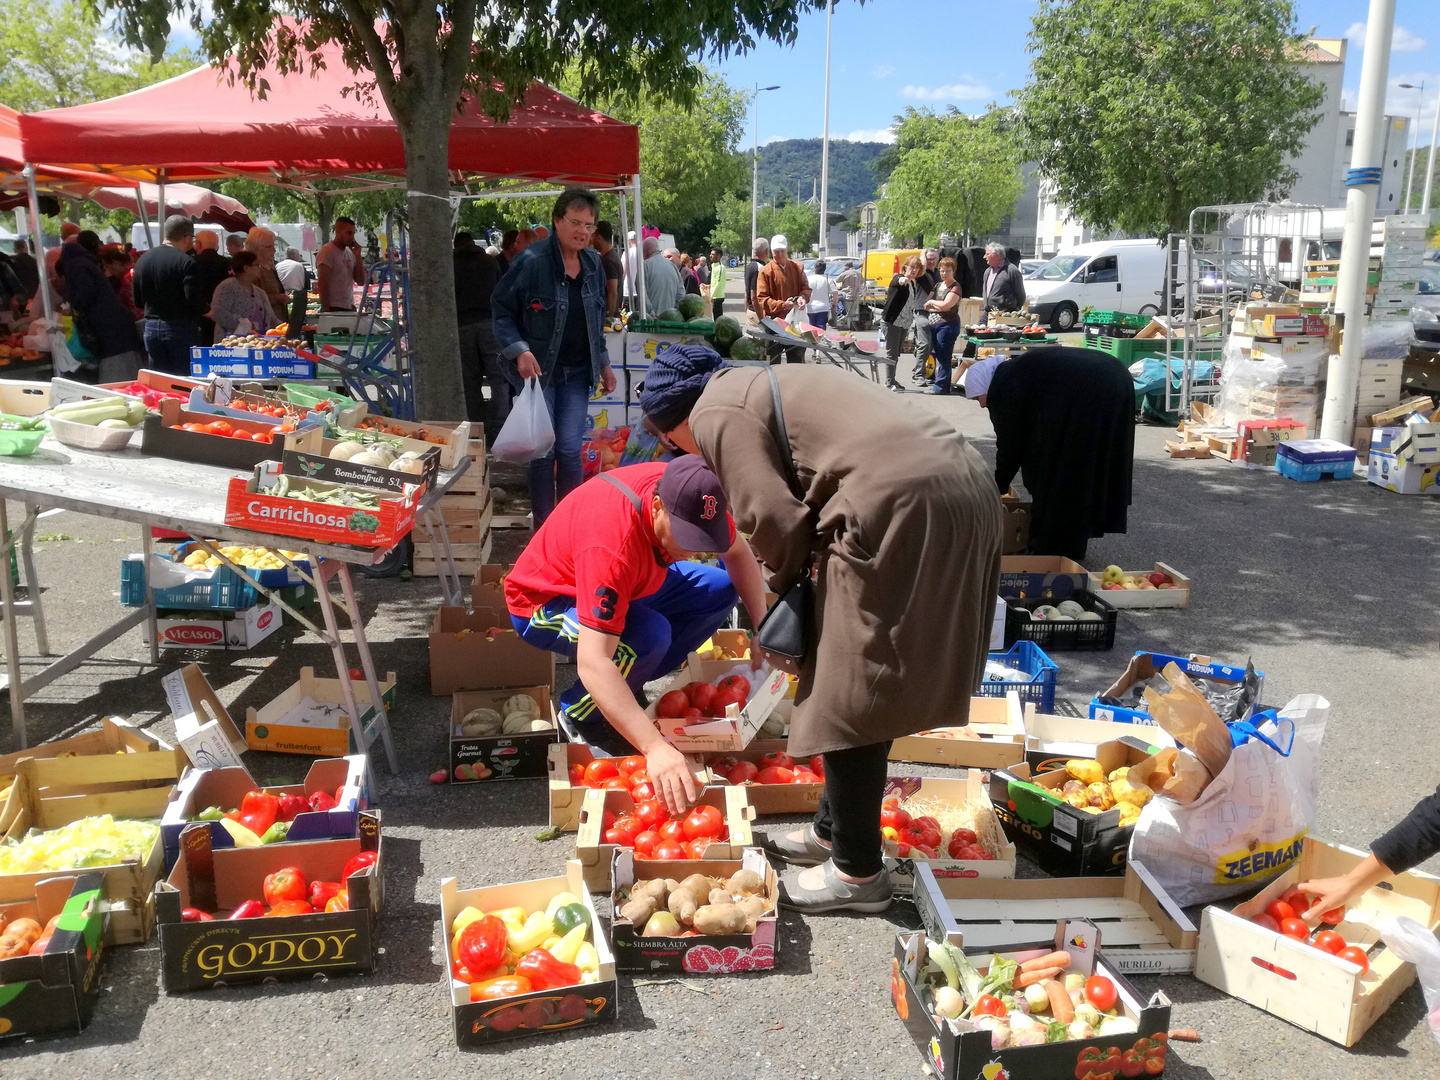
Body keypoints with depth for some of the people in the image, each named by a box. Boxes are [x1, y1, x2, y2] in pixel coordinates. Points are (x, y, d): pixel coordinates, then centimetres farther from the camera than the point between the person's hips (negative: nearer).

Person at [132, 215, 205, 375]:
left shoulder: (143, 259, 9)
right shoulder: (186, 262, -13)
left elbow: (138, 301, 12)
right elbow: (194, 302, -19)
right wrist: (206, 310, 0)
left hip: (151, 329, 6)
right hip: (180, 329, -6)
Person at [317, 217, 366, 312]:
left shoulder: (350, 253, 14)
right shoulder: (327, 252, -8)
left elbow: (361, 281, 10)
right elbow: (322, 285, -14)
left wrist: (358, 256, 2)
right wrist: (326, 311, -19)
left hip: (350, 308, 8)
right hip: (333, 309, -8)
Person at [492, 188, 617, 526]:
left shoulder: (593, 263, 5)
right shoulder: (531, 261, -14)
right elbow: (501, 309, -7)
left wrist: (604, 363, 17)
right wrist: (519, 350, -19)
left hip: (577, 372, 4)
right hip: (537, 370, -4)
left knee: (570, 450, 2)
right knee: (543, 451, 0)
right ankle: (544, 529, 13)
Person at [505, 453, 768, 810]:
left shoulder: (688, 495, -21)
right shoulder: (612, 543, -41)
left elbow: (737, 551, 0)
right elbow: (592, 661, -46)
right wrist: (655, 747, -52)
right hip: (543, 604, -7)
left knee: (720, 588, -7)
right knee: (650, 636, -34)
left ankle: (629, 687, 2)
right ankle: (578, 714, -7)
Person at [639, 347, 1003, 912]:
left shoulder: (716, 413, 2)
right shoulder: (768, 383, 29)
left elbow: (774, 518, -7)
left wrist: (787, 584, 11)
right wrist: (803, 573, 18)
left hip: (900, 505, -10)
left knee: (847, 699, 3)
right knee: (864, 687, 20)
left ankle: (858, 871, 16)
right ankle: (834, 828, 34)